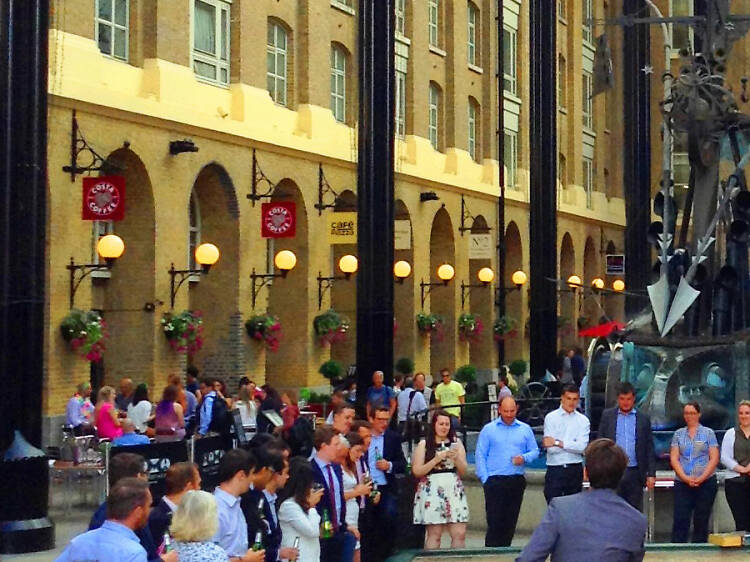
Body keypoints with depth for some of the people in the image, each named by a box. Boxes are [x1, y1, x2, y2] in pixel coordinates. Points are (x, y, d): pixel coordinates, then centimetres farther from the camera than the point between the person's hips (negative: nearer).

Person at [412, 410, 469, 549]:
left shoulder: (456, 443, 13)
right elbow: (416, 471, -2)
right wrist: (436, 459, -10)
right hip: (432, 491, -3)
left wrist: (456, 458, -7)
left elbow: (463, 470, 11)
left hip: (454, 490, 3)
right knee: (434, 535, -4)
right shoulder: (424, 444, 5)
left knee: (460, 534, -5)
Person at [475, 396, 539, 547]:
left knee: (511, 521, 5)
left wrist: (524, 458, -10)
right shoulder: (488, 429, 5)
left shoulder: (525, 429, 12)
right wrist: (485, 478, -7)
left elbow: (535, 451, 12)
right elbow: (480, 455, 2)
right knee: (494, 520, -9)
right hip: (495, 480, -3)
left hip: (517, 481, 3)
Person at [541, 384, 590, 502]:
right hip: (555, 470, -2)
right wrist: (572, 445, -8)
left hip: (575, 470, 2)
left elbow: (582, 447, -9)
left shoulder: (583, 420, 5)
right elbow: (550, 448, -9)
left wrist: (558, 443, -13)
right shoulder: (550, 418, -1)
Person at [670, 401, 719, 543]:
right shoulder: (678, 434, 10)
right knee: (680, 519, -6)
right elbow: (674, 458, 4)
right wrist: (685, 477, -10)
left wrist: (701, 478, -11)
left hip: (706, 482, -1)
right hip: (682, 483, 1)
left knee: (701, 519, 2)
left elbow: (714, 458, 0)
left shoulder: (708, 433, 5)